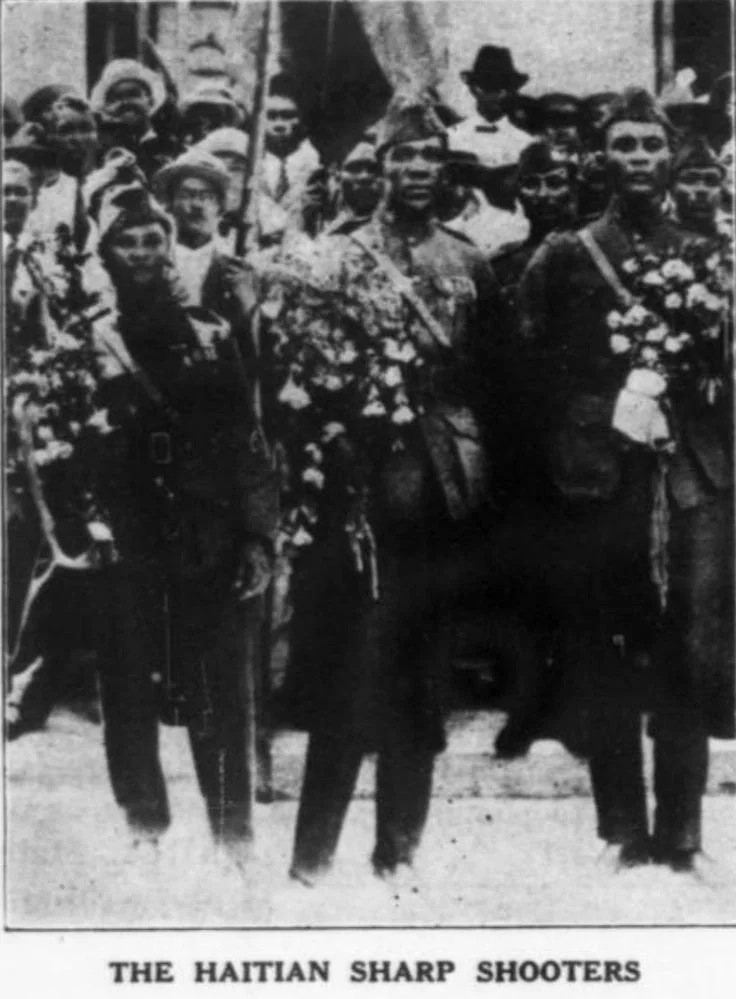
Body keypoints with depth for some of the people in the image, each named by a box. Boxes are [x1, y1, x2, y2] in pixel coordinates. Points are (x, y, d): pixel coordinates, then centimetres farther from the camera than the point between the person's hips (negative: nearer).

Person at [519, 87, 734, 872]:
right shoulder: (562, 256, 7)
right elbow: (535, 372, 3)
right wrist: (564, 462, -3)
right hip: (599, 481, -1)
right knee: (607, 665, 4)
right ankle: (623, 832, 15)